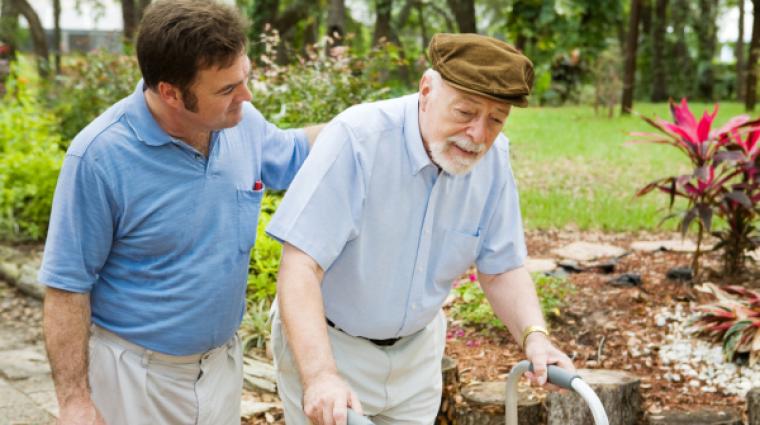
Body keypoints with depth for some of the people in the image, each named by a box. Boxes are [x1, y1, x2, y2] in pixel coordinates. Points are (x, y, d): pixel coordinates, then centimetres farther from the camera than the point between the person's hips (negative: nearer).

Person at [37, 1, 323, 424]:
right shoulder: (99, 156, -23)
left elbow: (293, 153, 16)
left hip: (223, 362, 5)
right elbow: (67, 284, -16)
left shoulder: (242, 121, -7)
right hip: (135, 373, -5)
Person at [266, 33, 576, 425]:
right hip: (324, 342, -4)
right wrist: (320, 375, -41)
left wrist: (534, 335, -20)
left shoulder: (493, 157, -11)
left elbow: (501, 269, -2)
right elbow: (300, 266, -31)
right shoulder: (357, 139, -27)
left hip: (417, 348, 5)